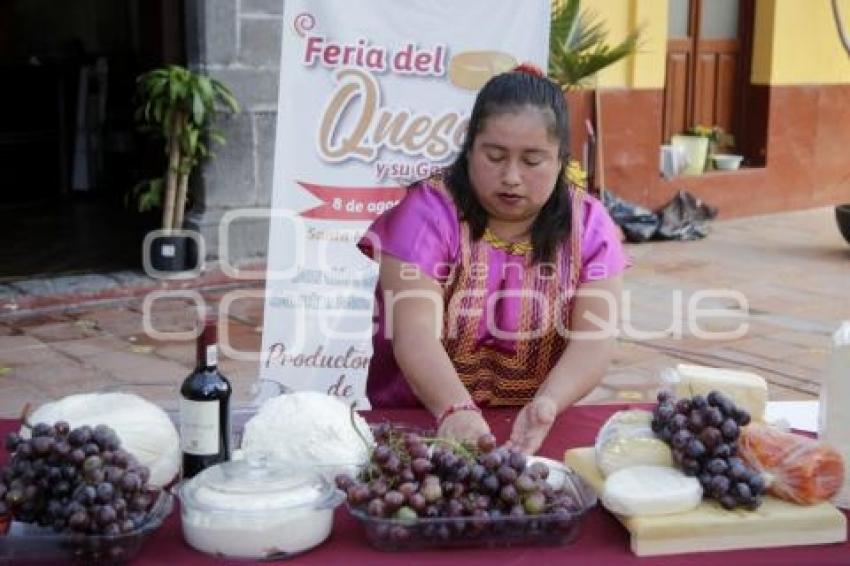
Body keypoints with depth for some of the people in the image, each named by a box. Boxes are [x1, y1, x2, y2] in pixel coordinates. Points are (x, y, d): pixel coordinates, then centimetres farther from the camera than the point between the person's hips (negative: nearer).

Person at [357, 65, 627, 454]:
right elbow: (414, 334, -19)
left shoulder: (588, 223, 0)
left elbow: (594, 339, -9)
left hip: (531, 429, 2)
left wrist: (547, 404, -27)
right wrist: (456, 411, -36)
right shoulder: (428, 211, -7)